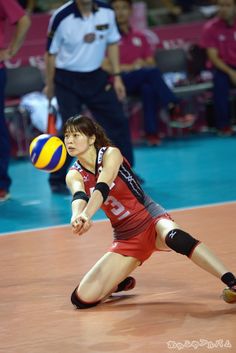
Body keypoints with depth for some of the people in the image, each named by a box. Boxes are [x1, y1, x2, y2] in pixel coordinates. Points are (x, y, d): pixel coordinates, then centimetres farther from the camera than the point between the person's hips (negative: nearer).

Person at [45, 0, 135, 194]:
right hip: (67, 80, -4)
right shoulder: (61, 17, -19)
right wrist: (50, 85, -1)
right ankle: (57, 180, 7)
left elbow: (112, 44, 6)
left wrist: (116, 77, 4)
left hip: (95, 76, 5)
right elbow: (51, 53, -8)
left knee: (118, 121, 5)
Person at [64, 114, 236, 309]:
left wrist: (86, 216, -49)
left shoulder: (110, 154, -10)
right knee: (82, 299, -7)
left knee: (174, 236, -42)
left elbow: (102, 188, -29)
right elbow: (79, 196, -25)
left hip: (151, 219, -4)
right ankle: (122, 282, 25)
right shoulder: (75, 175, -1)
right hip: (125, 238, 4)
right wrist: (77, 216, -50)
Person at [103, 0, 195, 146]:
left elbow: (151, 63, 18)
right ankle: (174, 109, -35)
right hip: (119, 81, -4)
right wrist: (130, 67, -17)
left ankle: (152, 133, -36)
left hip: (141, 82, 4)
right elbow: (105, 67, -6)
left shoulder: (140, 37, 19)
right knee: (153, 72, -31)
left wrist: (143, 65, -7)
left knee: (148, 89, -35)